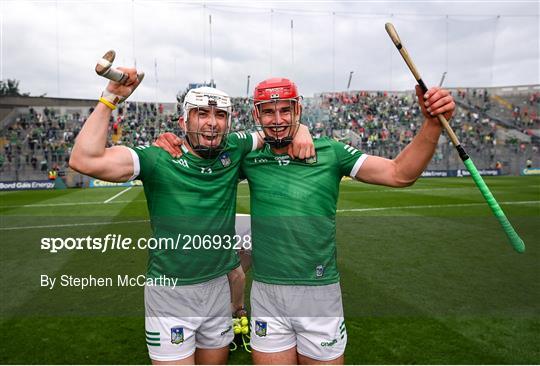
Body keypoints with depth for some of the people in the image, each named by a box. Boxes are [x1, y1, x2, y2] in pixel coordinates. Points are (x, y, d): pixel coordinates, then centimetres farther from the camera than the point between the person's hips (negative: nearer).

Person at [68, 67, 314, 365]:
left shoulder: (234, 150, -2)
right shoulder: (159, 159, -14)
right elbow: (84, 160, -25)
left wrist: (300, 130, -9)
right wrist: (110, 98, -21)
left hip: (218, 288, 4)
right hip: (170, 294, -4)